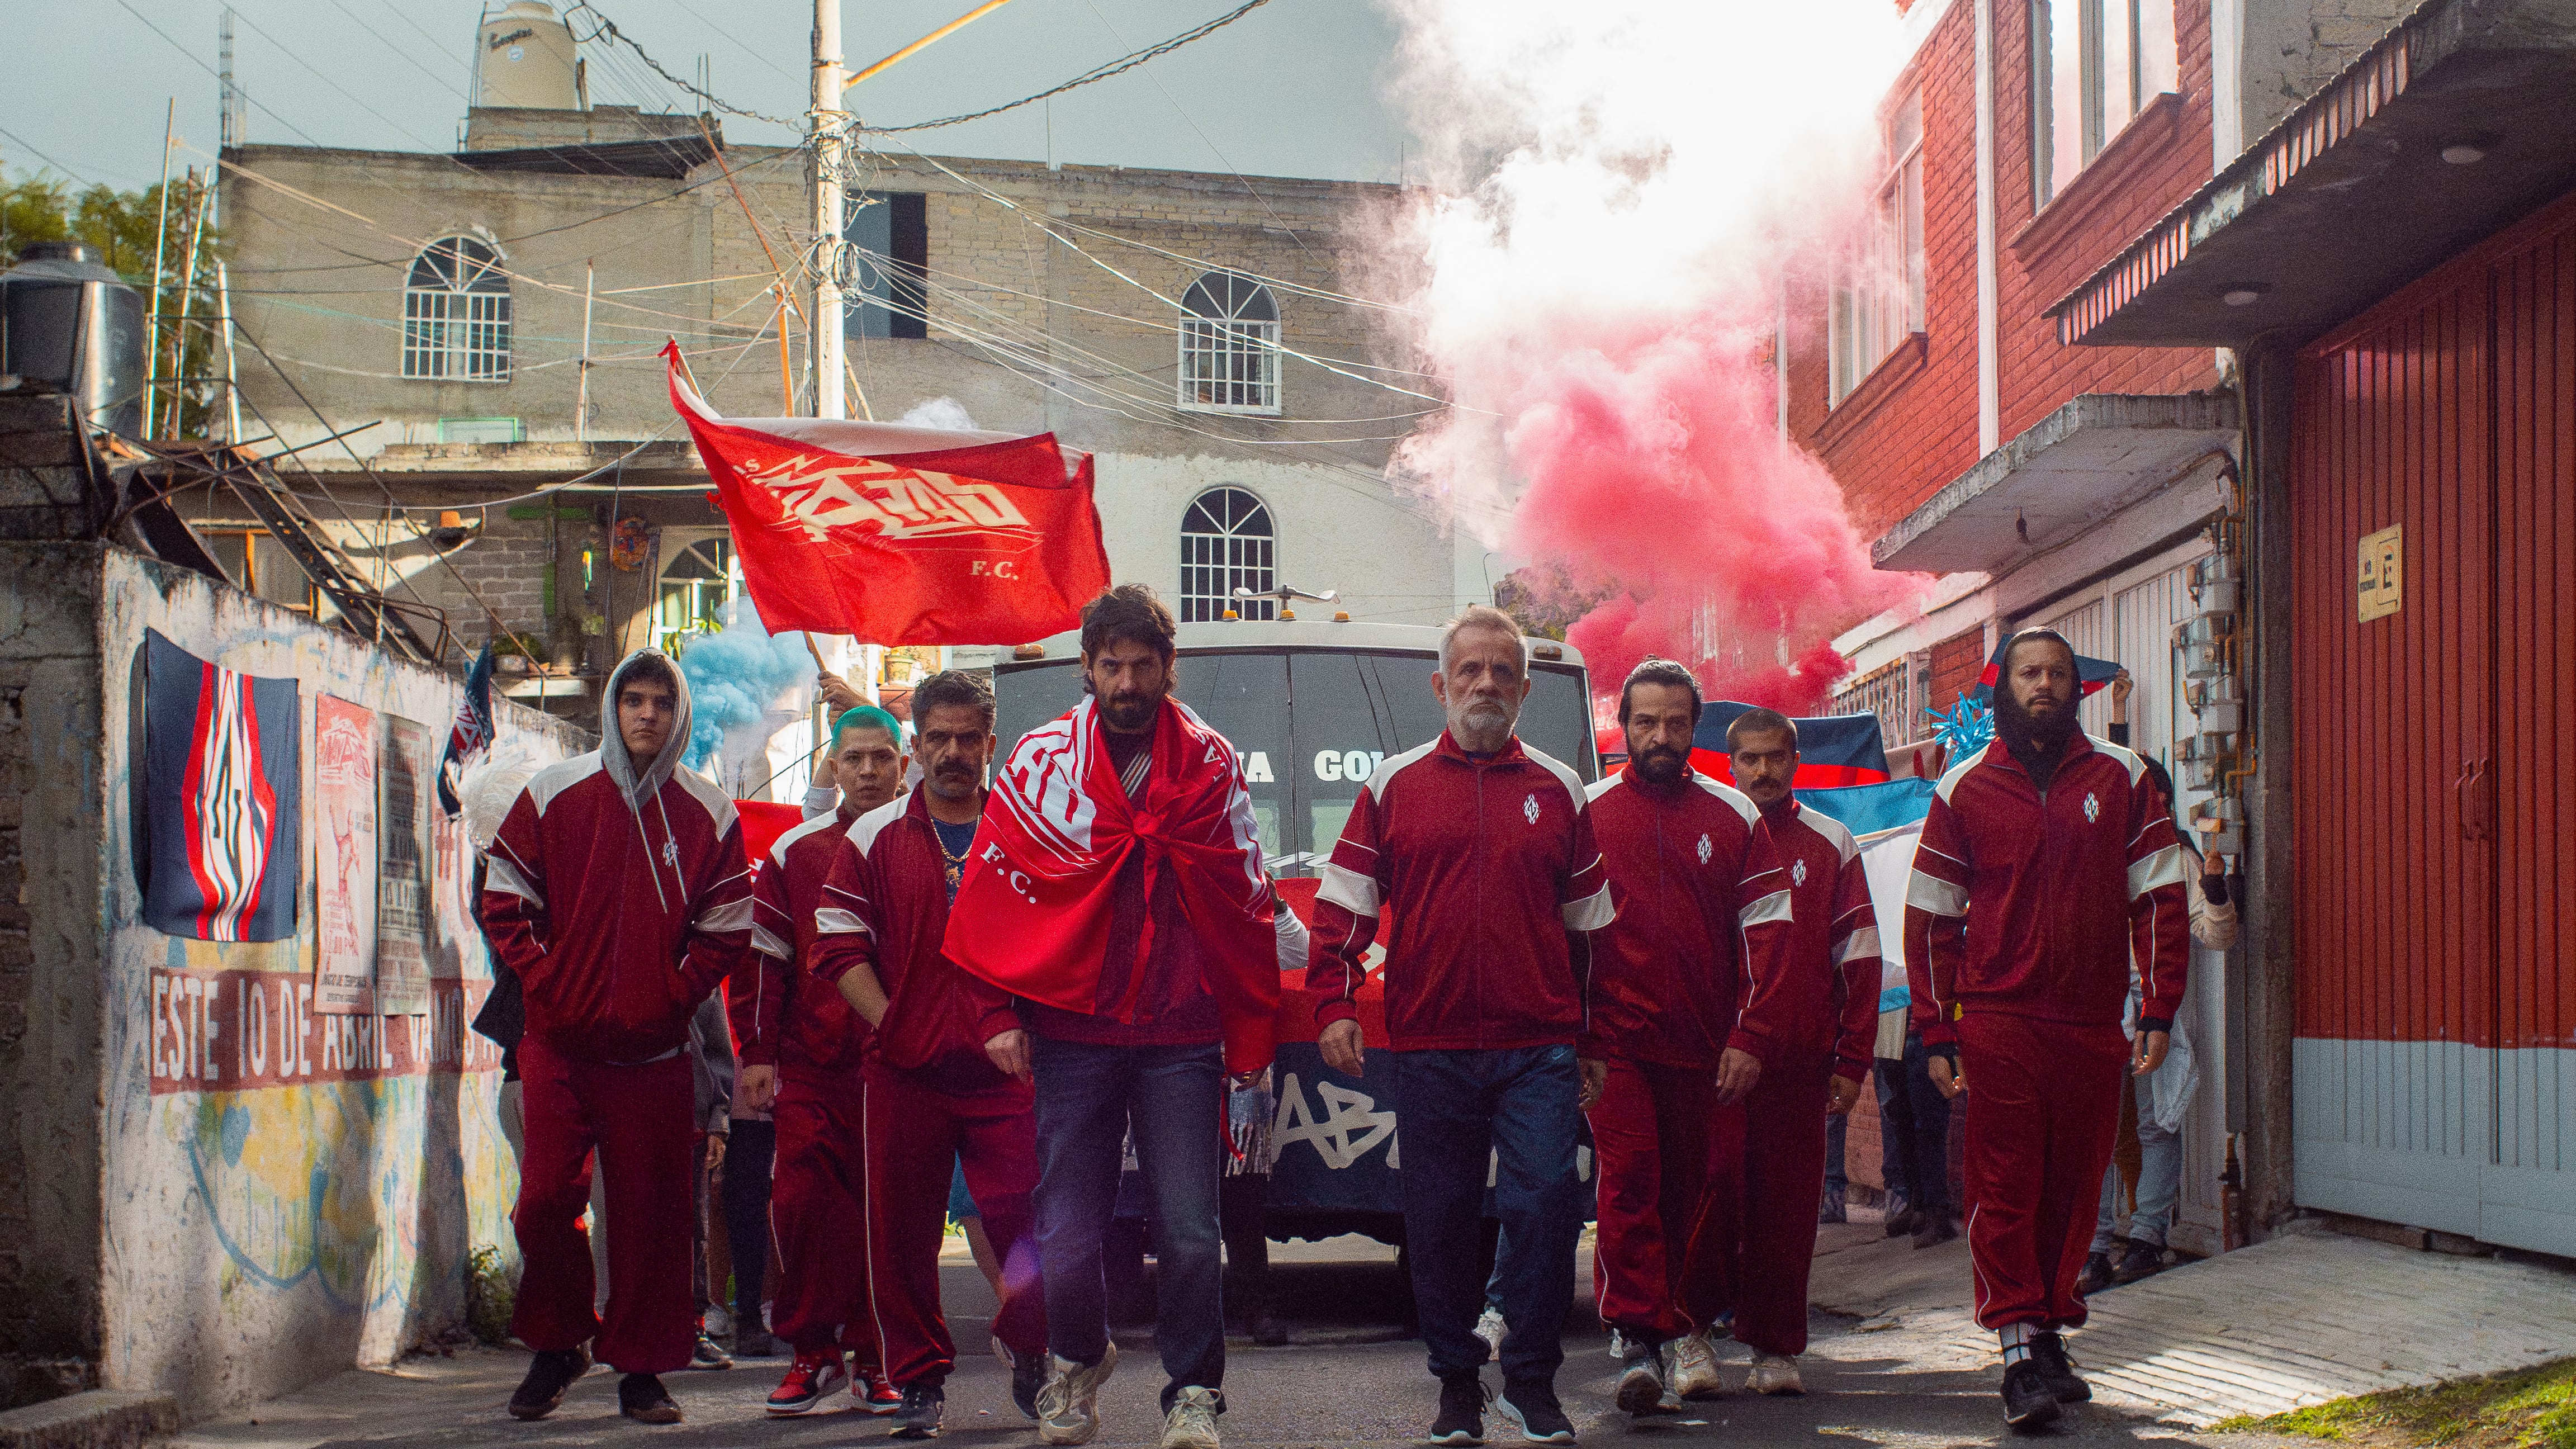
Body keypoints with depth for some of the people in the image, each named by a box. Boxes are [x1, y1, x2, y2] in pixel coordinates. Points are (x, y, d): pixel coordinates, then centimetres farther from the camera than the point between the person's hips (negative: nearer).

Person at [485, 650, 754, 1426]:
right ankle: (558, 1345, 16)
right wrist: (546, 984, -3)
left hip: (653, 1049, 0)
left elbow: (726, 928, 8)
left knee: (651, 1210, 1)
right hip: (560, 1042, 0)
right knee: (547, 1199, -4)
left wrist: (673, 993, -3)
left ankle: (642, 1368, 11)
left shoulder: (708, 815, 5)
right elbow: (505, 901, 6)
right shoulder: (553, 794, 4)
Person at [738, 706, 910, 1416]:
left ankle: (875, 1357, 9)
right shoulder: (795, 851, 10)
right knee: (802, 1201, -4)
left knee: (885, 1209, 0)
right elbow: (764, 954, 10)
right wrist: (758, 1053, 4)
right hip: (811, 1065, 1)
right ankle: (812, 1351, 8)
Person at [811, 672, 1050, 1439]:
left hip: (1006, 1068, 0)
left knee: (1028, 1221, -6)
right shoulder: (875, 837, 8)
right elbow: (839, 946, 5)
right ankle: (920, 1382, 14)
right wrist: (890, 1029, -3)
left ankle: (1029, 1352, 18)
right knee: (903, 1233, 2)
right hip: (905, 1072, 0)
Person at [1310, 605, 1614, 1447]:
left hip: (1538, 1048, 0)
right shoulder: (1395, 786, 8)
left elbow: (1590, 926, 15)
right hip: (1429, 1048, 0)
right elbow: (1342, 905, 7)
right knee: (1440, 1218, 3)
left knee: (1546, 1201, -10)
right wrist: (1334, 1007, -5)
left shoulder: (1558, 792, 11)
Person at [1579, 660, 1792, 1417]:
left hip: (1703, 1045, 2)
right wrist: (1568, 1039, 0)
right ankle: (1639, 1340, -17)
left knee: (1693, 1188, 8)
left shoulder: (1733, 817, 8)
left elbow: (1766, 928, 6)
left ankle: (1689, 1328, 22)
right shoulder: (1586, 814, 4)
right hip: (1617, 1043, -2)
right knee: (1629, 1180, -13)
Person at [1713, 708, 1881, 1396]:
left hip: (1799, 1057, 1)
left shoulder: (1831, 845, 10)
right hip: (1715, 1056, -1)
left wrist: (1851, 1060, 2)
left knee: (1788, 1201, 2)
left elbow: (1859, 958, 9)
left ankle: (1776, 1347, 11)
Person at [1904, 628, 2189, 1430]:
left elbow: (2159, 897, 6)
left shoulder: (2121, 778, 7)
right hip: (1997, 1021, -2)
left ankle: (2051, 1332, 19)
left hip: (2092, 1025, 2)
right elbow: (1930, 916, 5)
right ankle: (2020, 1352, -8)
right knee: (2005, 1185, -7)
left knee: (2073, 1185, 7)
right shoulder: (1964, 789, 4)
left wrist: (2158, 1011, -2)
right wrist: (1937, 1033, -1)